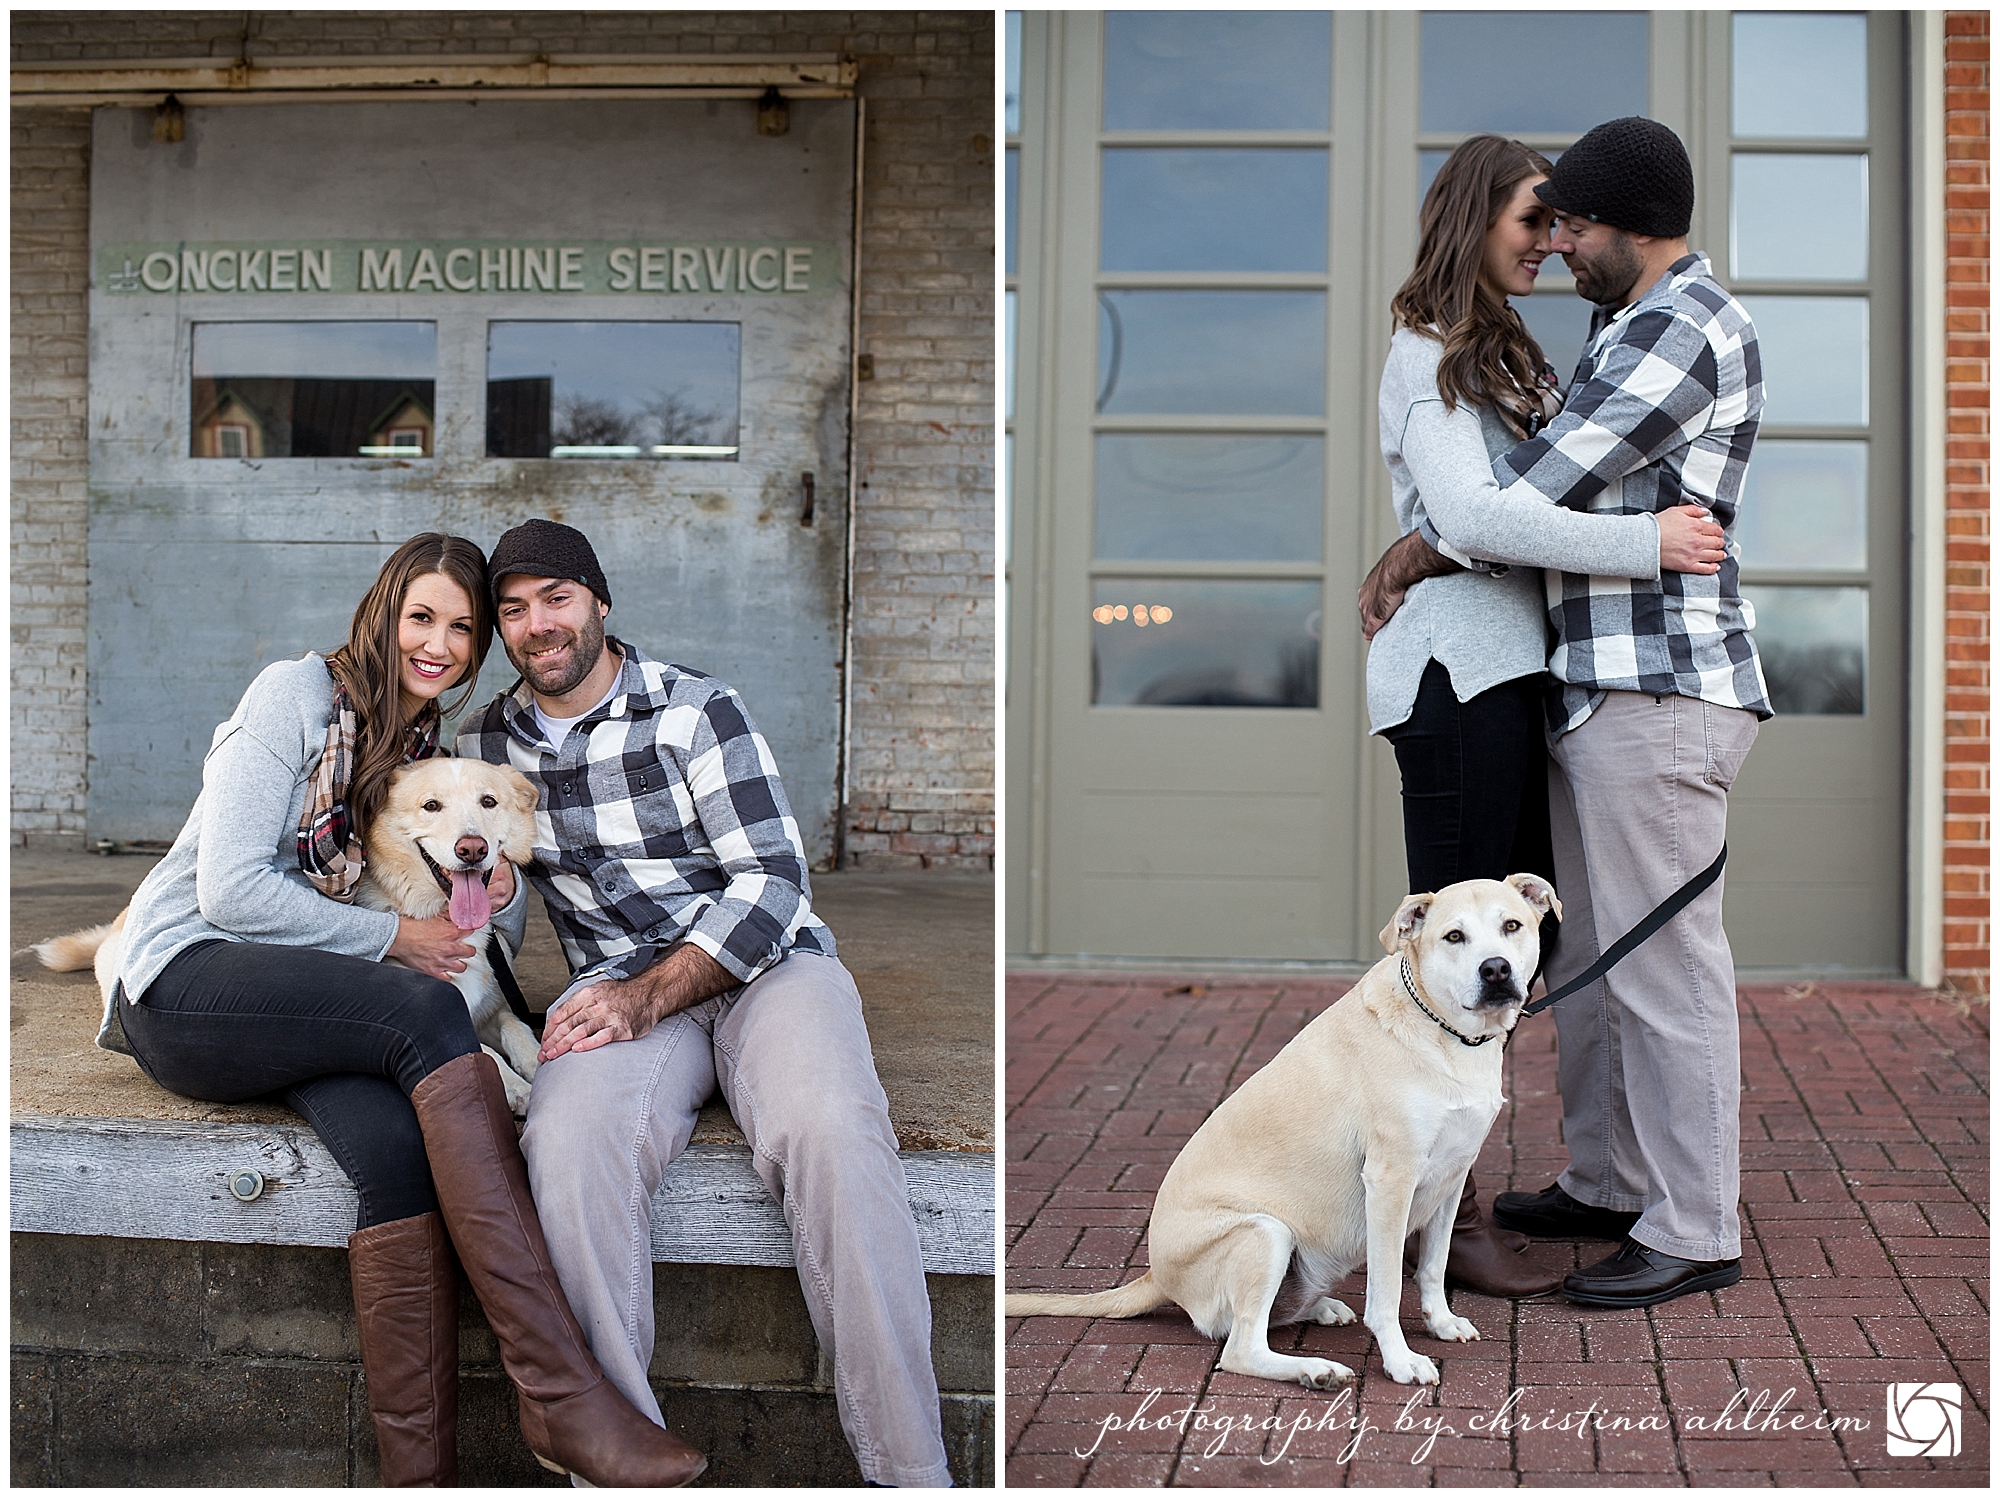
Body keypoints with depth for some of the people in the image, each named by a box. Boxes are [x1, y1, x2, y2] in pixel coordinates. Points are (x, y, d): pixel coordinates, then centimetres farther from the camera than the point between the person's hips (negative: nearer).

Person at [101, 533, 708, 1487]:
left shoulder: (433, 749, 15)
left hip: (304, 1006, 6)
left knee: (399, 1148, -30)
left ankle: (419, 1477, -34)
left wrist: (499, 892, -6)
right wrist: (392, 937, -12)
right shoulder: (296, 695, -6)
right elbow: (229, 889, -14)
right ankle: (560, 1393, -38)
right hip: (185, 980, -6)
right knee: (427, 1012, -33)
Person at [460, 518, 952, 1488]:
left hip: (764, 963, -2)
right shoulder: (487, 741, 14)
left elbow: (773, 881, -8)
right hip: (621, 988, 3)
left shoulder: (695, 710, -1)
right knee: (567, 1137, -35)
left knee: (831, 1128, -36)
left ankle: (907, 1472, -31)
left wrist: (648, 995, -20)